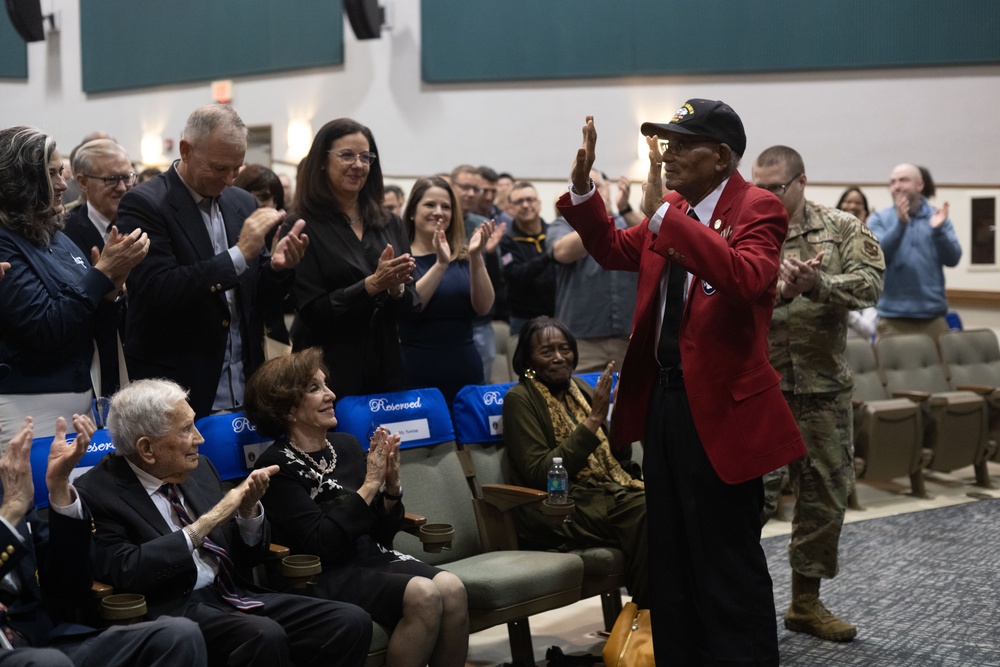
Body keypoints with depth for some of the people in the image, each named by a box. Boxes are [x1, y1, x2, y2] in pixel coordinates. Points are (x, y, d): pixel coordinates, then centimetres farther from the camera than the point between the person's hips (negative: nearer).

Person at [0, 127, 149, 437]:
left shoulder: (55, 236, 9)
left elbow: (89, 322, 14)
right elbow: (45, 329, -20)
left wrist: (112, 284, -5)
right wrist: (103, 271, -19)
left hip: (82, 397, 8)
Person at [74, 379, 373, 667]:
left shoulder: (198, 468, 12)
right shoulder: (96, 492, -6)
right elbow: (125, 572, -21)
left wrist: (248, 507, -4)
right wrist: (205, 524, -17)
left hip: (232, 597, 7)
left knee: (351, 622, -13)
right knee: (265, 635, -35)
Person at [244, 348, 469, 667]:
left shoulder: (347, 445, 11)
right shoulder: (276, 466, -7)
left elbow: (382, 533, 13)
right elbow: (321, 543, -18)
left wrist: (391, 485, -6)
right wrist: (370, 484, -15)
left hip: (374, 557, 6)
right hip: (324, 576, -6)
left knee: (452, 588, -23)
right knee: (423, 595, -30)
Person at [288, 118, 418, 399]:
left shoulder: (390, 225, 7)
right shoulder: (305, 228, -8)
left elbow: (411, 304, 7)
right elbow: (312, 312, -13)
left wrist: (396, 289, -15)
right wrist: (372, 284, -21)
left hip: (385, 371, 5)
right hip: (328, 375, -5)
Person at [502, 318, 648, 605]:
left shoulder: (580, 389, 18)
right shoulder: (520, 399, -2)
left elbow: (619, 457, 19)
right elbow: (539, 474, -14)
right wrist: (594, 419, -15)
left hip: (610, 492, 7)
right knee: (649, 516, -31)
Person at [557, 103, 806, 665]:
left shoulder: (757, 209, -14)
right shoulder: (673, 210, 9)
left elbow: (748, 277, -32)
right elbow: (615, 249, 21)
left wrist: (664, 215, -34)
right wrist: (583, 187, 5)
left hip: (720, 407, -8)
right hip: (663, 397, 8)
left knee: (728, 565, 1)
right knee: (672, 561, 18)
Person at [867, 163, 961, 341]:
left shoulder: (938, 217, 8)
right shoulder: (879, 219, 3)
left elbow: (952, 259, -1)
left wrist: (938, 230, -17)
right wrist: (900, 223, -23)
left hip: (933, 315, 2)